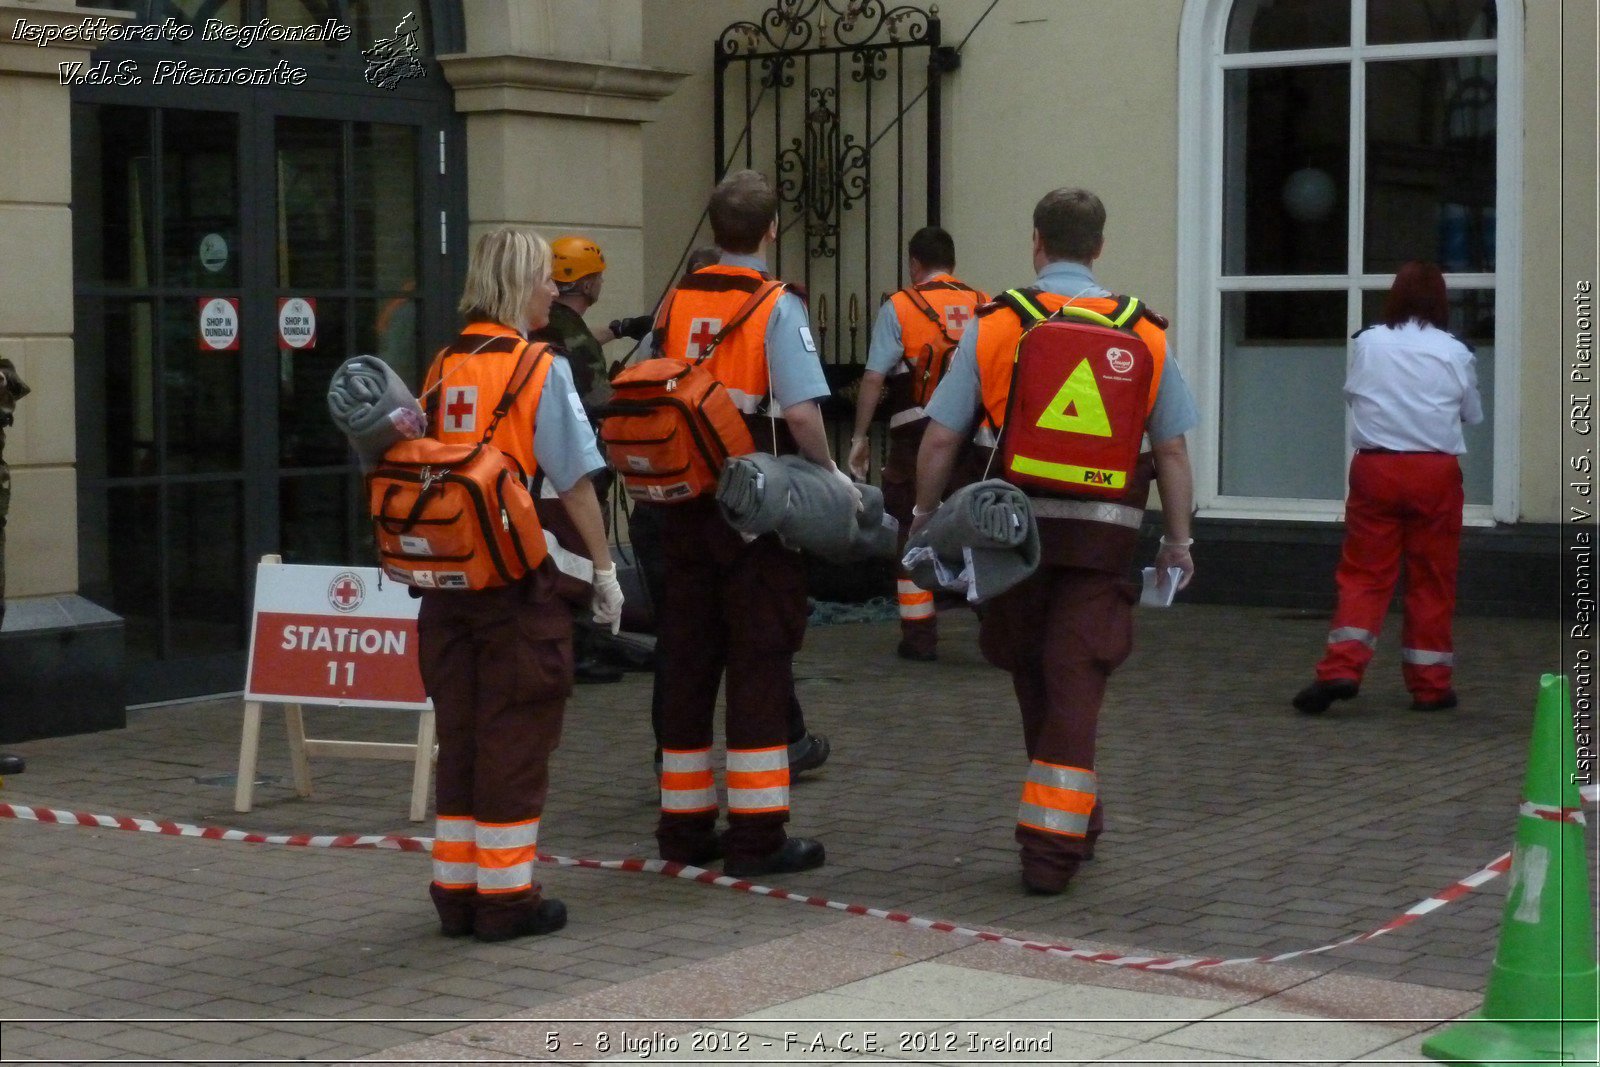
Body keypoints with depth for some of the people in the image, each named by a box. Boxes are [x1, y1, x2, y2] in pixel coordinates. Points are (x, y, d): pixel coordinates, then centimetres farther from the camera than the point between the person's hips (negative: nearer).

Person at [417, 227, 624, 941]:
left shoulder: (442, 367, 8)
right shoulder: (540, 368, -9)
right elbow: (575, 480, -10)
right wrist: (603, 567, -4)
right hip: (519, 578, -6)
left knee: (458, 731, 12)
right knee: (515, 734, 2)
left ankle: (457, 890, 18)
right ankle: (506, 896, 6)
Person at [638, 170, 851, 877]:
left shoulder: (673, 304, 6)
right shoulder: (777, 308, -10)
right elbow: (800, 413, -18)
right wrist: (831, 473, -3)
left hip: (682, 506, 5)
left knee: (685, 660, 11)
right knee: (759, 664, -1)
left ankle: (685, 825, 18)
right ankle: (757, 836, -1)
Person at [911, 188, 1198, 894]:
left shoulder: (992, 326, -1)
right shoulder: (1144, 332, 3)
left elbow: (939, 440, -3)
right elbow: (1172, 449, 3)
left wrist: (924, 516, 10)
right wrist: (1178, 540, 11)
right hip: (1103, 536, 0)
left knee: (1034, 682, 18)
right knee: (1075, 687, 1)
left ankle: (1076, 821, 33)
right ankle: (1052, 846, -4)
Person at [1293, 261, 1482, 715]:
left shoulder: (1368, 343, 0)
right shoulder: (1454, 353, -2)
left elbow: (1351, 393, 14)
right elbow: (1472, 414, 10)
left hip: (1375, 468, 0)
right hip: (1435, 471, 0)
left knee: (1364, 573, 4)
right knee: (1431, 579, 7)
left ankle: (1342, 667, -11)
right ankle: (1429, 684, 13)